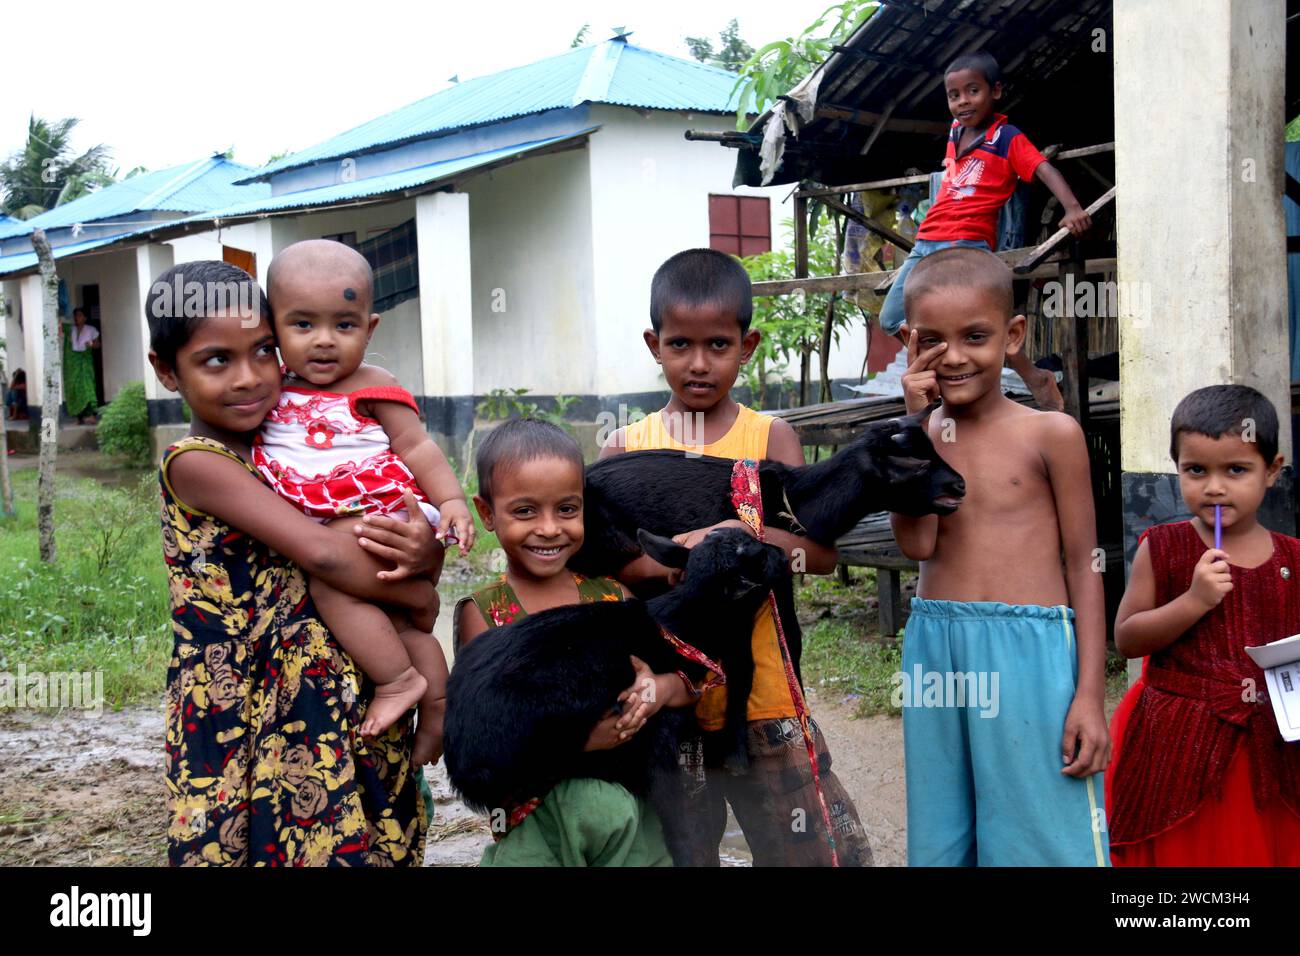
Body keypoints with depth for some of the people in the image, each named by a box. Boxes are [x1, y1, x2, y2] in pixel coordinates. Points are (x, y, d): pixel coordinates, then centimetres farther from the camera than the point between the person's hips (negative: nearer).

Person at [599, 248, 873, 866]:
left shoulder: (770, 438, 1)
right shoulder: (626, 447, 4)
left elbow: (819, 552, -10)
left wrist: (729, 534, -25)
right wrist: (665, 560, -22)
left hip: (759, 693, -1)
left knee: (821, 848, 3)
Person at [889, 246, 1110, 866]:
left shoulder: (1051, 434, -2)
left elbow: (1083, 563, 0)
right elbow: (917, 544, -8)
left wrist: (1090, 693, -5)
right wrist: (919, 424, -10)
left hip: (1030, 652, -3)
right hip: (935, 651, 3)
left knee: (1041, 839, 2)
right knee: (941, 839, 13)